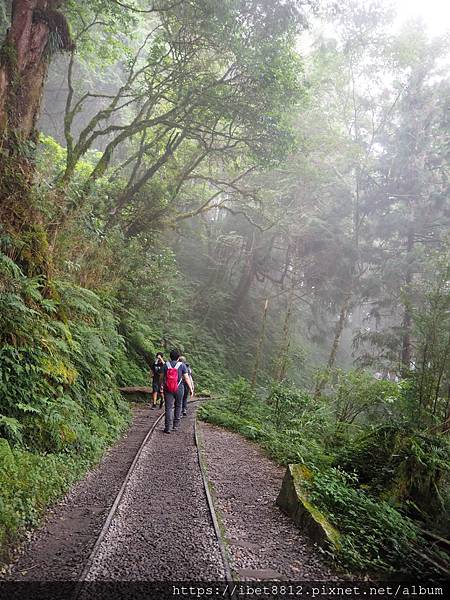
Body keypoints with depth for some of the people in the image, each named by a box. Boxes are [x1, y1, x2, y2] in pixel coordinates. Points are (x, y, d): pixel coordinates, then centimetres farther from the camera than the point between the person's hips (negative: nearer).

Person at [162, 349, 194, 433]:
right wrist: (191, 389, -1)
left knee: (168, 408, 0)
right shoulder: (182, 365, -4)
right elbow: (186, 378, -7)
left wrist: (161, 386, 19)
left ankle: (168, 427, -7)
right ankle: (175, 425, 23)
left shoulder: (166, 365, 1)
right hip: (179, 389, 0)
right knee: (178, 406, 18)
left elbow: (162, 377, 4)